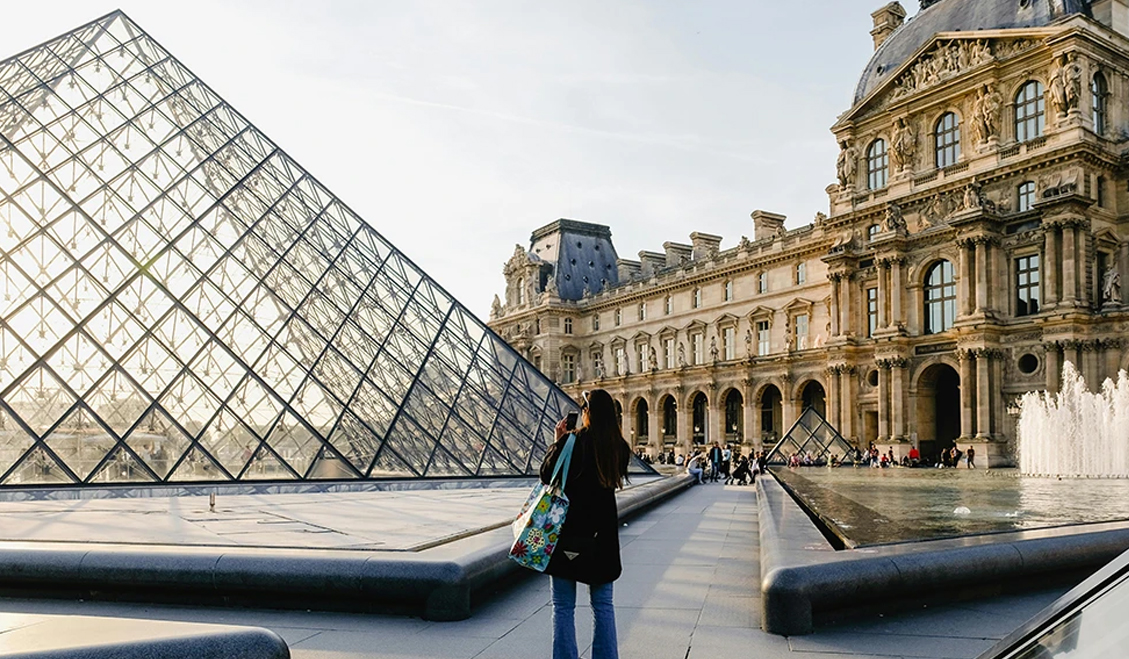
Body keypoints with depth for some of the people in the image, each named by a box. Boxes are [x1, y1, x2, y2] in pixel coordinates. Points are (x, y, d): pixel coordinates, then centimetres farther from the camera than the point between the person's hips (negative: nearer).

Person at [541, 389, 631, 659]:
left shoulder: (572, 441, -14)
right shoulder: (619, 447, 0)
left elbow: (546, 475, -5)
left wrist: (557, 441, 6)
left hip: (567, 532, -4)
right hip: (602, 534, 4)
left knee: (563, 606, 6)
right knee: (603, 605, 14)